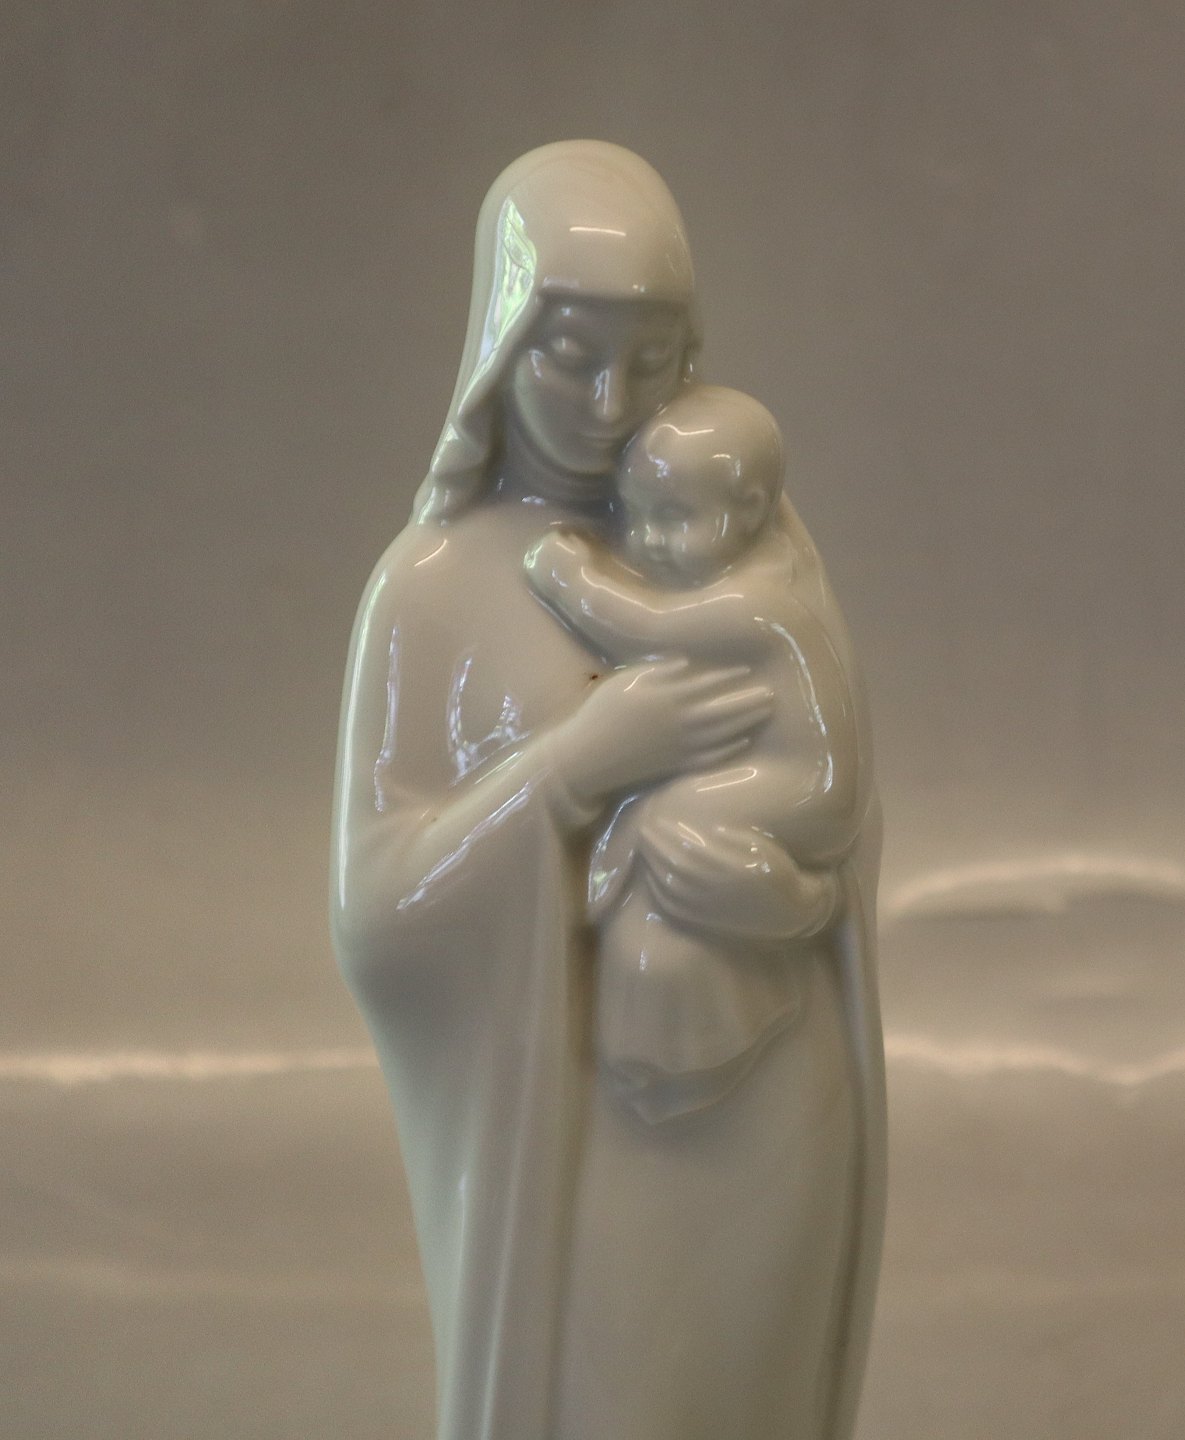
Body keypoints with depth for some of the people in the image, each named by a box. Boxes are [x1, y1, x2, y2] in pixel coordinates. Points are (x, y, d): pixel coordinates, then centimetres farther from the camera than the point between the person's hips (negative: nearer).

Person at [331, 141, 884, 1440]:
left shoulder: (753, 528, 2)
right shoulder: (432, 591, -8)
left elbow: (840, 808, 4)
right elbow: (379, 925, -12)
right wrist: (575, 766, -23)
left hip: (771, 1115, 3)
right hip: (576, 1127, -3)